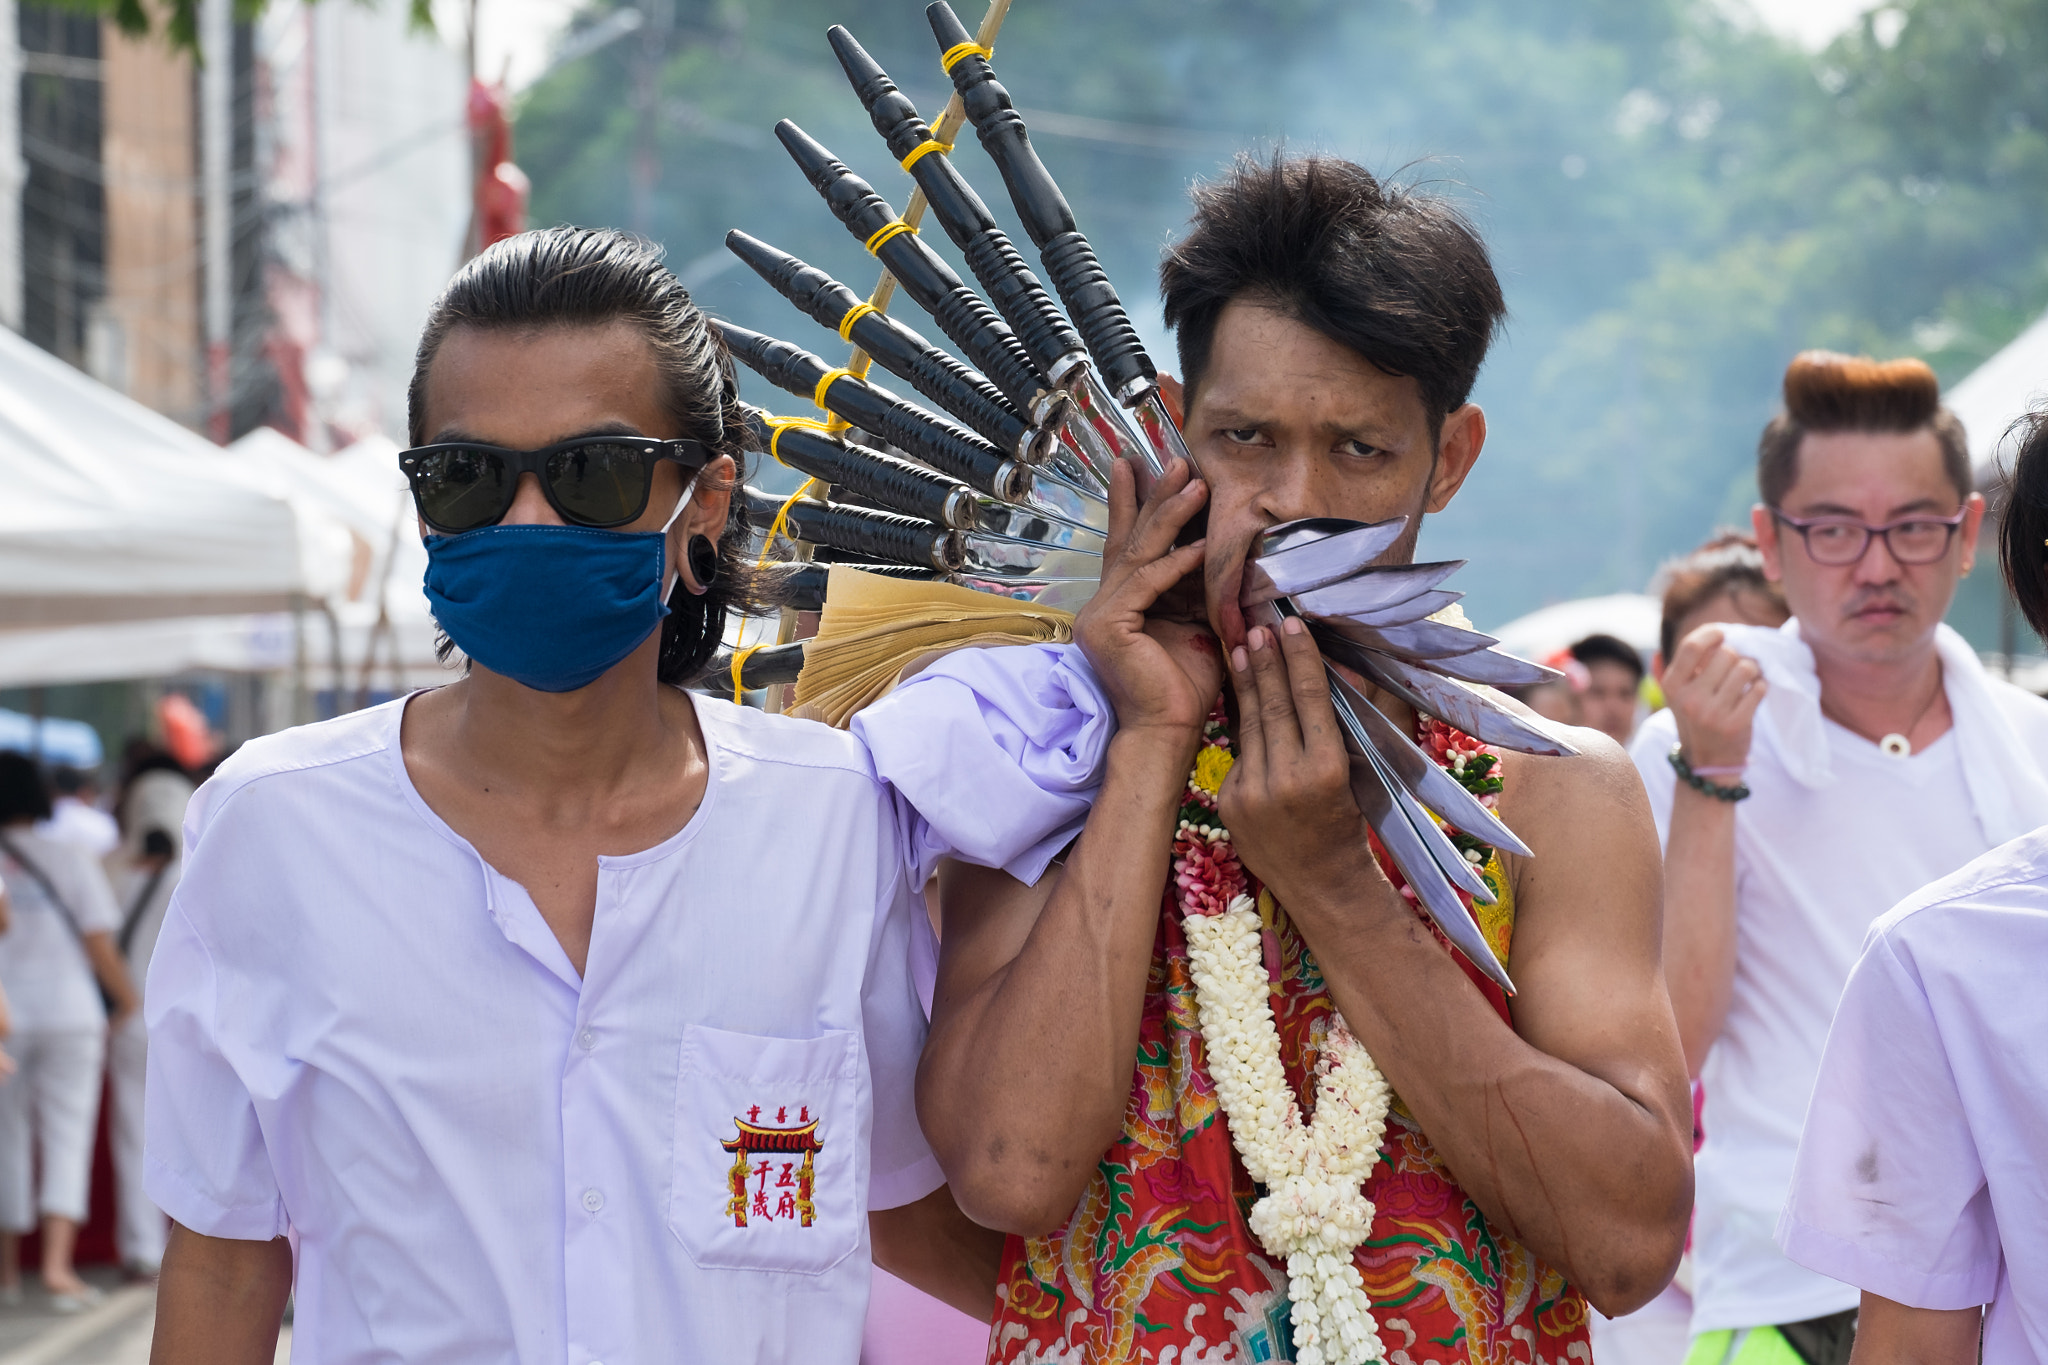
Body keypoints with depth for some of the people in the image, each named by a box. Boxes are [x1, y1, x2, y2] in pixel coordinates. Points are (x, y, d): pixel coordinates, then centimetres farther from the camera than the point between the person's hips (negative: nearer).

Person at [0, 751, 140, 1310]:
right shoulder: (71, 858, -3)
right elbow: (99, 944, -4)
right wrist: (127, 998, 10)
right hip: (69, 1013, -1)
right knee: (68, 1138, 0)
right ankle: (57, 1263, -14)